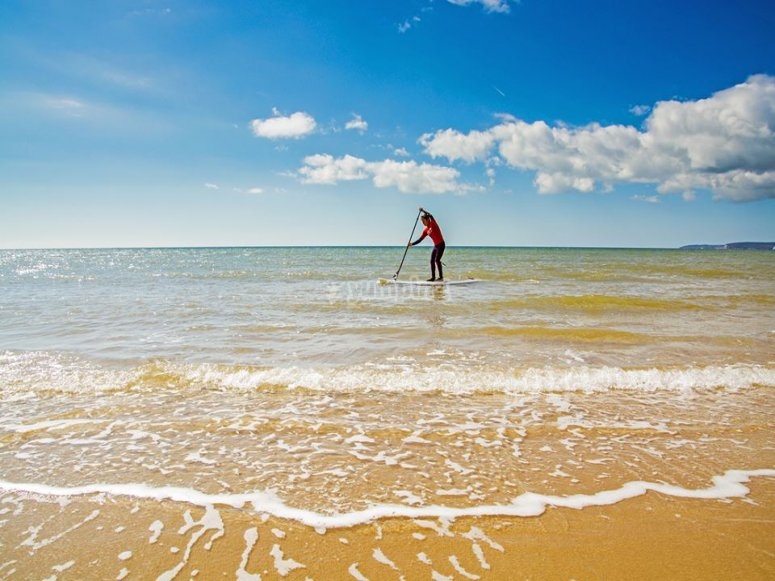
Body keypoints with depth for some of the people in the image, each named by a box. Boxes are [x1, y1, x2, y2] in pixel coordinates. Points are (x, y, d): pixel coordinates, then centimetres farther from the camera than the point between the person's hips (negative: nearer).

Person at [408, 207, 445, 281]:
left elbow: (431, 216, -28)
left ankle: (441, 277, -12)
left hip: (441, 245, -8)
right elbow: (420, 239, 7)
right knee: (432, 261, 5)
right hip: (435, 246, 8)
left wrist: (423, 211, -25)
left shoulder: (433, 224, -9)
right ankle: (433, 277, 10)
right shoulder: (425, 230, 8)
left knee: (437, 260, -15)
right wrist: (412, 244, -3)